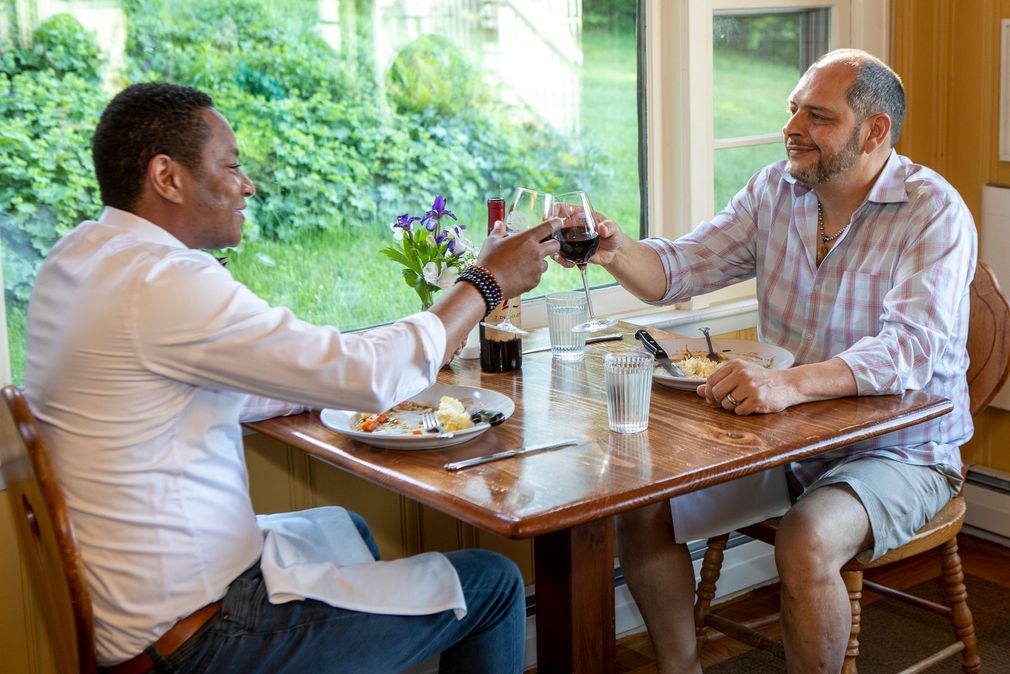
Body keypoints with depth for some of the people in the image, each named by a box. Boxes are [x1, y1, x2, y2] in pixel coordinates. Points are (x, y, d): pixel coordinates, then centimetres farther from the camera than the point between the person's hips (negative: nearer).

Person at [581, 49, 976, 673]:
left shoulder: (934, 213, -15)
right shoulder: (775, 191, 3)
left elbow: (909, 349, -29)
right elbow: (680, 269, -1)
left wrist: (789, 384, -46)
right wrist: (616, 250, -25)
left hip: (900, 450, -6)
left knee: (806, 544, -33)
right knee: (641, 507, -7)